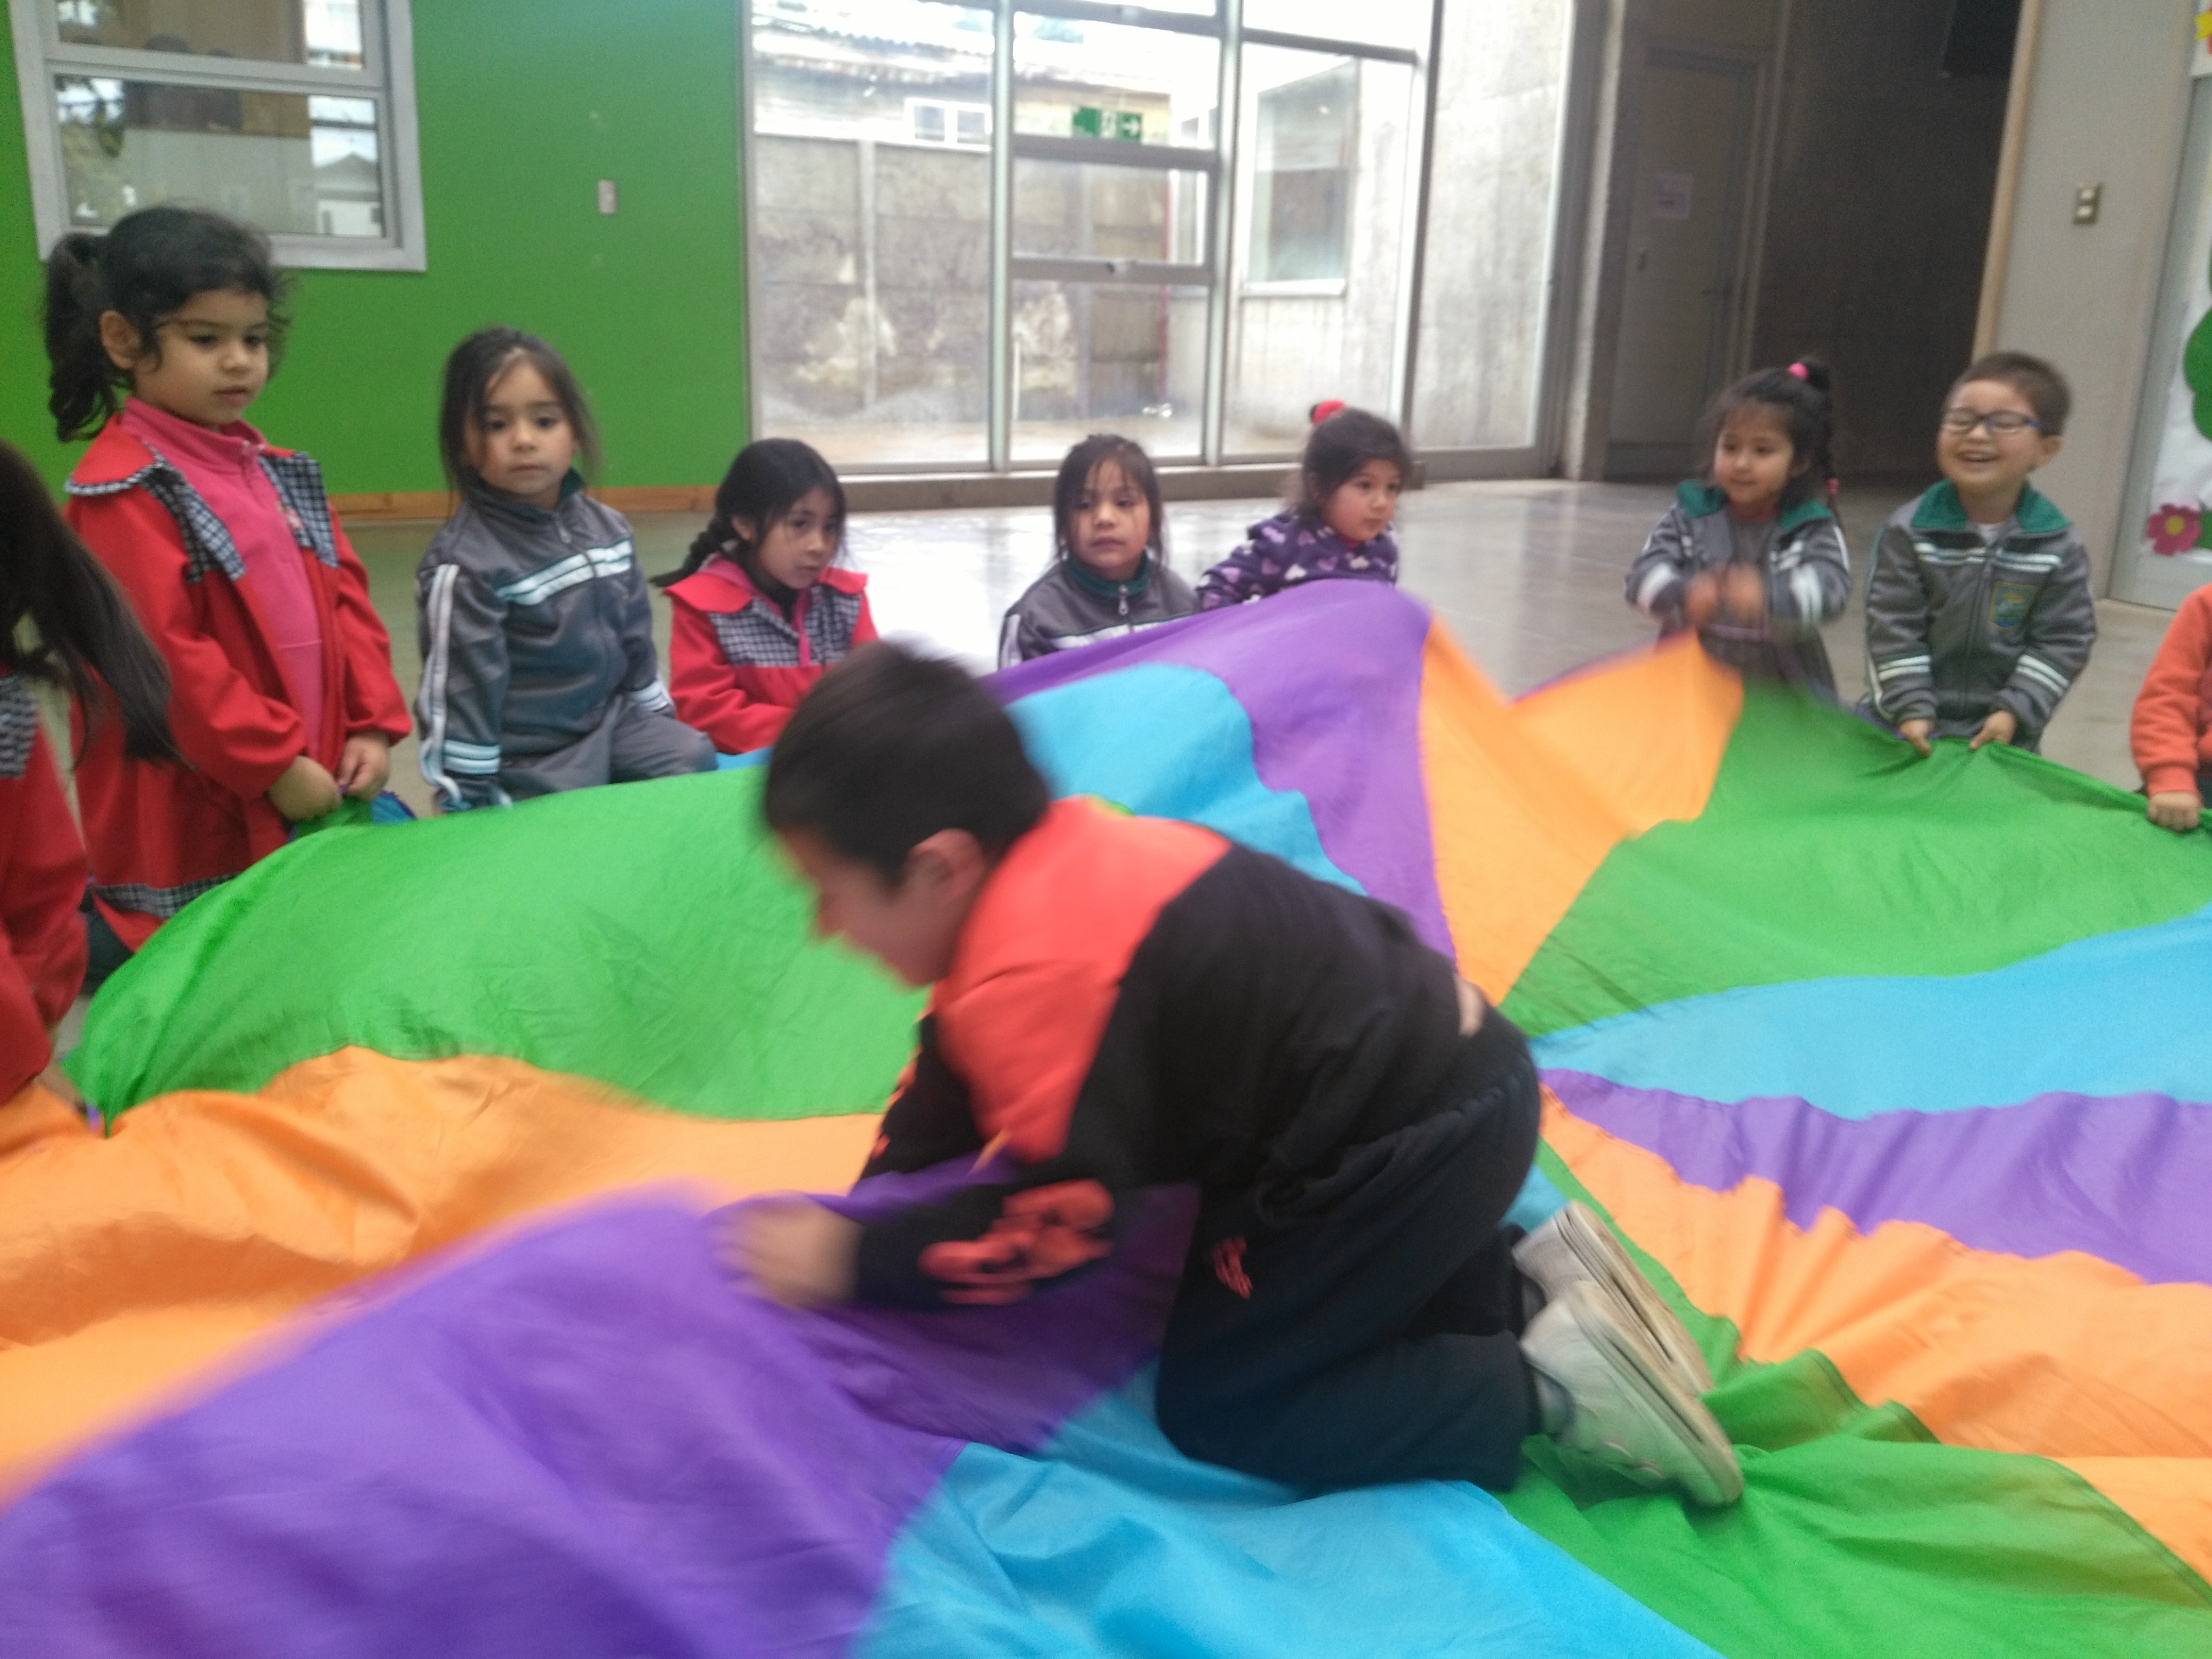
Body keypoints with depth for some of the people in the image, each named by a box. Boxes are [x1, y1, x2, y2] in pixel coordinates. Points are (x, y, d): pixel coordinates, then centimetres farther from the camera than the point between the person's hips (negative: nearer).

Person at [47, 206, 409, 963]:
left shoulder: (277, 471, 12)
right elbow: (162, 653, -20)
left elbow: (343, 596, 11)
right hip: (188, 817, -8)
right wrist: (274, 763, -18)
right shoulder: (123, 491, -14)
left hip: (313, 793, 8)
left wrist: (373, 723, 1)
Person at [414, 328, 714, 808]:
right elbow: (459, 689, -16)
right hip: (529, 765, -6)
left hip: (610, 720, 7)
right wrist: (469, 805, -14)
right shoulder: (465, 563, -19)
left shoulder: (607, 529, 3)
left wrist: (663, 724, 18)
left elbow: (635, 641, 13)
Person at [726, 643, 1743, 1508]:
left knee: (1214, 1409, -1)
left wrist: (854, 1260, -12)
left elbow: (1059, 1215, -21)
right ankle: (1532, 1279, 19)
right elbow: (959, 1072, 15)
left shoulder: (1032, 974, -27)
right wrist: (859, 1211, 10)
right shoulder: (1057, 854, 4)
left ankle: (1546, 1385, -1)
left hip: (1418, 1136, -10)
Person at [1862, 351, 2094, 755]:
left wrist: (2015, 712, -13)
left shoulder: (2060, 548, -5)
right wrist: (1912, 709, -18)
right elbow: (1893, 626, -11)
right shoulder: (1909, 530, -7)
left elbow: (2063, 641, -3)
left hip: (1997, 731, 0)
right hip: (1904, 722, 0)